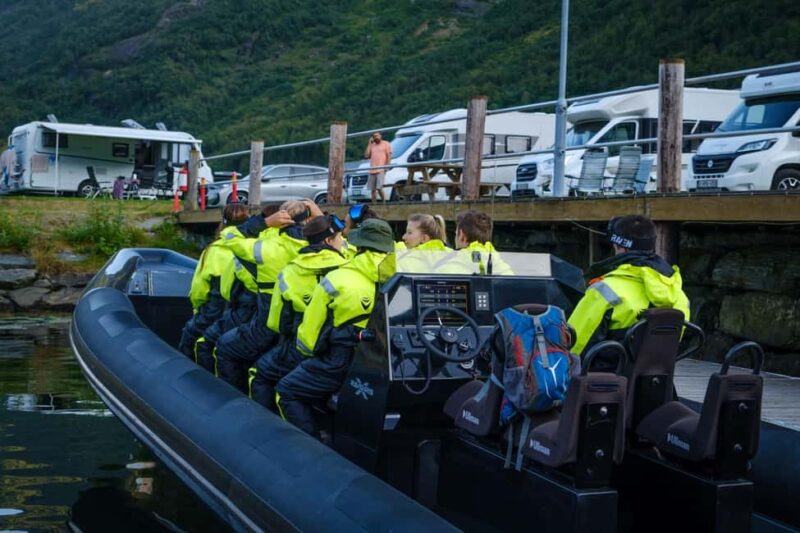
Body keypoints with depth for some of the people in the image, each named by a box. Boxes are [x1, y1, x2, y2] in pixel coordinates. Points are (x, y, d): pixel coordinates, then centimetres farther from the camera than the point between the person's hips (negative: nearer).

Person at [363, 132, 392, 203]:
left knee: (379, 188, -17)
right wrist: (369, 144, 8)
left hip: (381, 170, -5)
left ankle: (384, 202, -5)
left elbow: (389, 156, -1)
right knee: (372, 189, 3)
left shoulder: (386, 144, 6)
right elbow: (366, 156, 10)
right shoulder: (372, 145, 20)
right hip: (372, 170, 5)